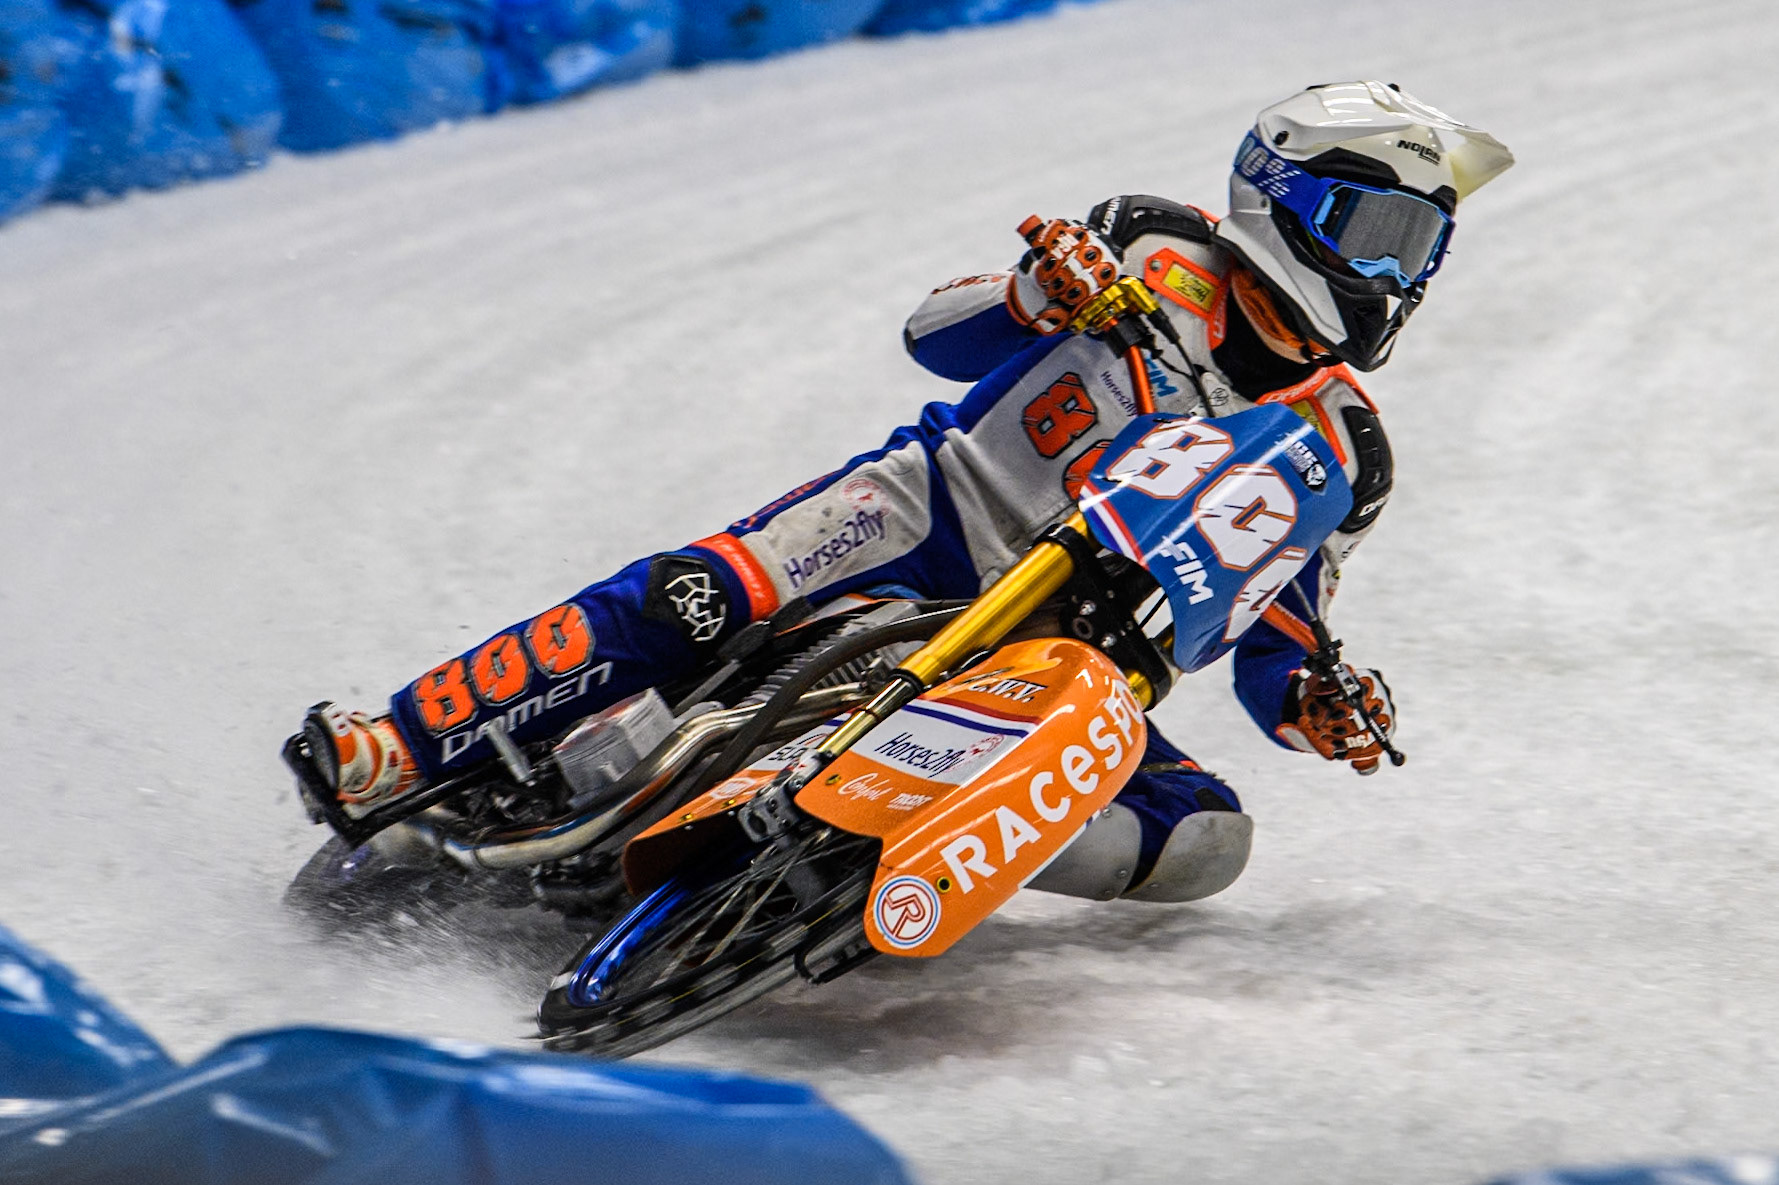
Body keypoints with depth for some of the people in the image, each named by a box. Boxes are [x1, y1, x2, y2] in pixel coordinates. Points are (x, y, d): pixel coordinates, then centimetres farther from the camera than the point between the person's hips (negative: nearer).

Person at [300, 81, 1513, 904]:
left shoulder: (1342, 453, 12)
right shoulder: (1162, 260, 5)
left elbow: (1268, 650, 15)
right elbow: (935, 335, -1)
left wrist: (1318, 709, -8)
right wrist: (1040, 294, -21)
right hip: (931, 508, -3)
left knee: (1207, 836, -21)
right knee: (703, 594, -30)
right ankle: (397, 749, -32)